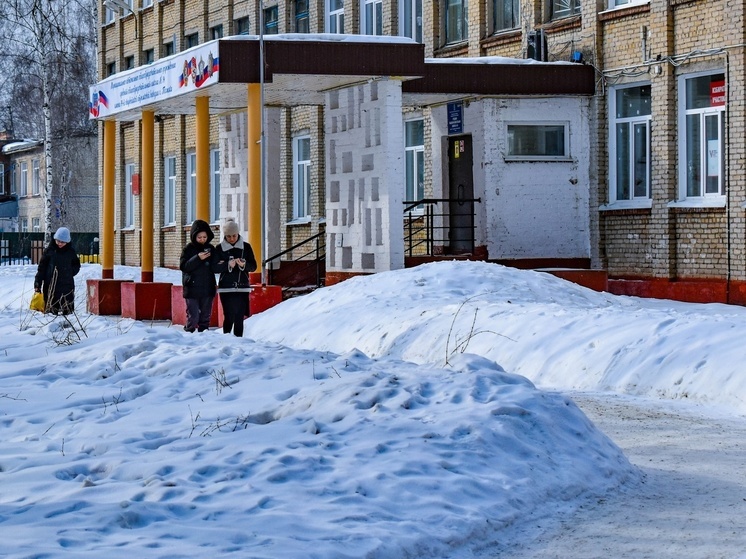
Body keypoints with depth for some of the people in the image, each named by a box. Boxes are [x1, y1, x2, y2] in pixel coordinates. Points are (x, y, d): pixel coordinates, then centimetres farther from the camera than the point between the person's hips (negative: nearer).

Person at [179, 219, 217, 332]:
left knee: (205, 317, 10)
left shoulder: (211, 249, 7)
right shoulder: (188, 249, -3)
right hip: (192, 289, -4)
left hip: (207, 289, 4)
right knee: (193, 317, -7)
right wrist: (198, 258, -22)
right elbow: (183, 267, -13)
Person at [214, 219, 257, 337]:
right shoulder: (220, 248, 4)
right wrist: (228, 265, -18)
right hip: (226, 288, -1)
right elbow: (215, 268, -2)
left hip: (242, 287, 1)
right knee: (229, 317, -9)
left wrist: (244, 264, -14)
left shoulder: (246, 247, 7)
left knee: (239, 317, -2)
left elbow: (253, 266, 7)